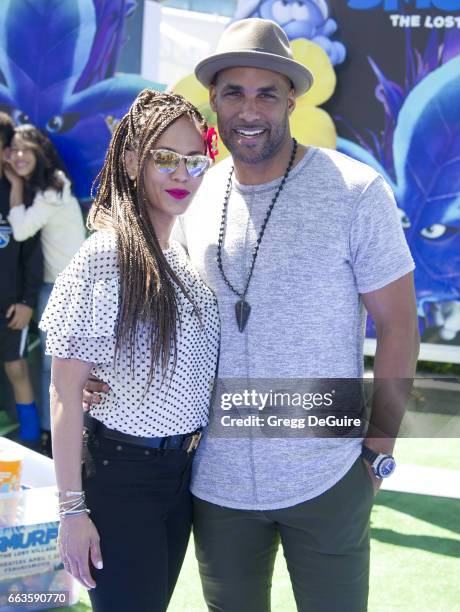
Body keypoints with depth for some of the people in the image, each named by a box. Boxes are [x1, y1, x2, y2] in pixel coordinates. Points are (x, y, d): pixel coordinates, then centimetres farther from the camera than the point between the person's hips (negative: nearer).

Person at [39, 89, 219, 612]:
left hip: (185, 467, 7)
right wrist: (72, 507, -17)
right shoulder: (103, 257, -16)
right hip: (122, 475, -6)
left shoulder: (187, 256, 4)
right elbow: (65, 388, -16)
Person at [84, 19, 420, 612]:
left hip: (327, 478, -4)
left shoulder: (356, 191, -10)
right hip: (217, 479, 4)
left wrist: (379, 451, -6)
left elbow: (397, 324, -6)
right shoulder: (194, 198, 3)